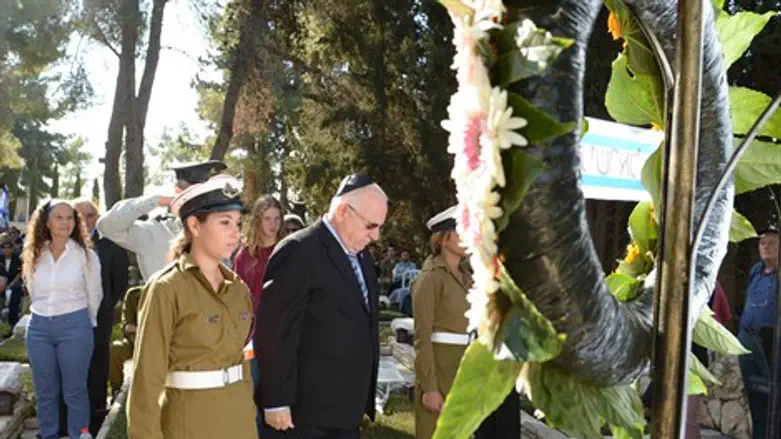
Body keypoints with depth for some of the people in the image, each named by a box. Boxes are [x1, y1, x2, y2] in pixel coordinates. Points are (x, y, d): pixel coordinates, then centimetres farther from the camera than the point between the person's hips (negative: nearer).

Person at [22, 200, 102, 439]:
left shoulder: (85, 255, -5)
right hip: (39, 327, 4)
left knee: (74, 390, 3)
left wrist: (86, 324, 12)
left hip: (74, 327, -4)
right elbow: (33, 293, 16)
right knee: (45, 391, 12)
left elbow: (94, 296, 3)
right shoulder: (35, 255, 5)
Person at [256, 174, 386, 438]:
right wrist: (276, 402, -17)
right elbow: (275, 332, -17)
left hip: (347, 410, 8)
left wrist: (364, 398, 17)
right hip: (305, 411, -8)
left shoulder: (361, 256, 12)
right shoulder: (299, 251, -15)